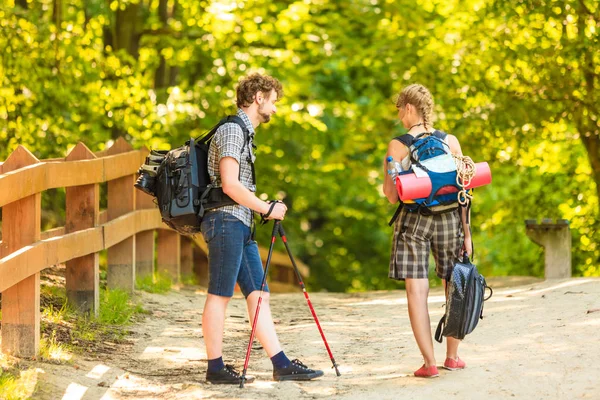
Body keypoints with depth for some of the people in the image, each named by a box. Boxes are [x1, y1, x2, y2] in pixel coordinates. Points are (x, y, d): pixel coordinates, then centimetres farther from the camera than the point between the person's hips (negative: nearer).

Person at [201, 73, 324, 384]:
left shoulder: (244, 132, 21)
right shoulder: (232, 130, -11)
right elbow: (230, 185, -19)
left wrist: (264, 210, 18)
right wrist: (268, 209, -12)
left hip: (241, 225, 10)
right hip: (226, 221, -10)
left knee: (258, 295, 5)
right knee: (219, 296, -5)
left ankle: (281, 365, 4)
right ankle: (215, 368, 0)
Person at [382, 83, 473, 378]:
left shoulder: (397, 146, -5)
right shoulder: (451, 142, 3)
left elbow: (392, 197, -4)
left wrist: (387, 188, 19)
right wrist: (466, 232, 7)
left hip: (414, 220, -3)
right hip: (449, 218, 3)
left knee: (417, 291, -2)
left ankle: (429, 362, -8)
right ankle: (452, 356, 24)